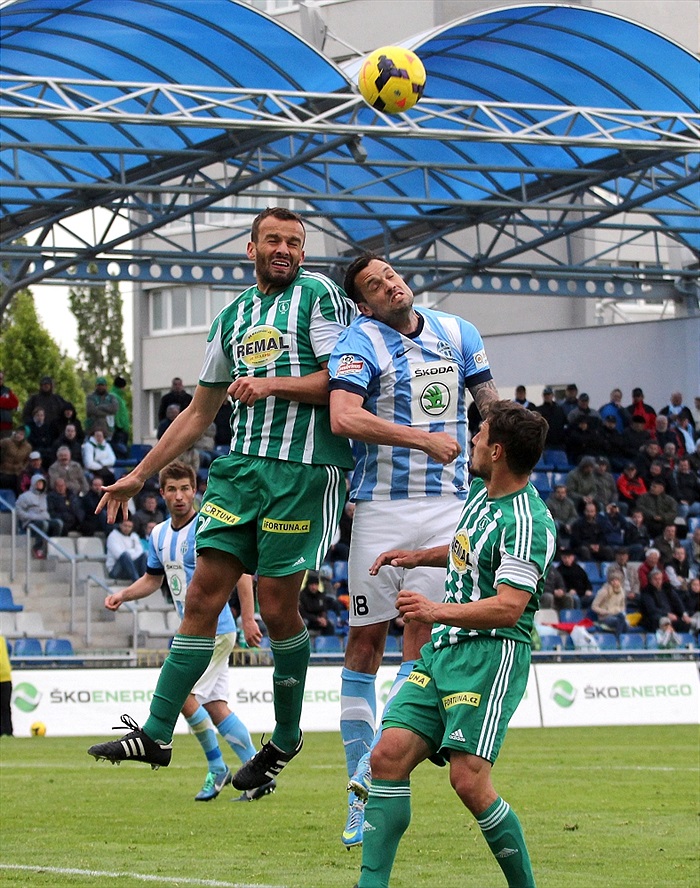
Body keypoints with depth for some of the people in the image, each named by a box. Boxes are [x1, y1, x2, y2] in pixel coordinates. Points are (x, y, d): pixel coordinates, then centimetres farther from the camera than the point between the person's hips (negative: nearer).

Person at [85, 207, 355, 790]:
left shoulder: (320, 295, 1)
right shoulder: (234, 317, 19)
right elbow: (201, 411, 25)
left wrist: (273, 385, -18)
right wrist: (141, 474, 25)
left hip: (305, 468, -5)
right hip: (241, 464, 5)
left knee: (278, 606, -3)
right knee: (204, 593, -2)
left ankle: (286, 738, 15)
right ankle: (157, 733, -2)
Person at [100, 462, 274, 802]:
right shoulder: (159, 535, 10)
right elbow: (153, 579, 24)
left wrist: (248, 618, -22)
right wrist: (122, 595, 7)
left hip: (214, 627, -8)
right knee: (214, 705, 5)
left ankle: (217, 768, -1)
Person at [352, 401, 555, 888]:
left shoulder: (528, 523, -16)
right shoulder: (482, 492, 14)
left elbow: (507, 607, -25)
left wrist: (438, 611, -35)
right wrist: (420, 556, 26)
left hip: (492, 653, -9)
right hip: (443, 648, 9)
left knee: (470, 780, -18)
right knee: (389, 755, -5)